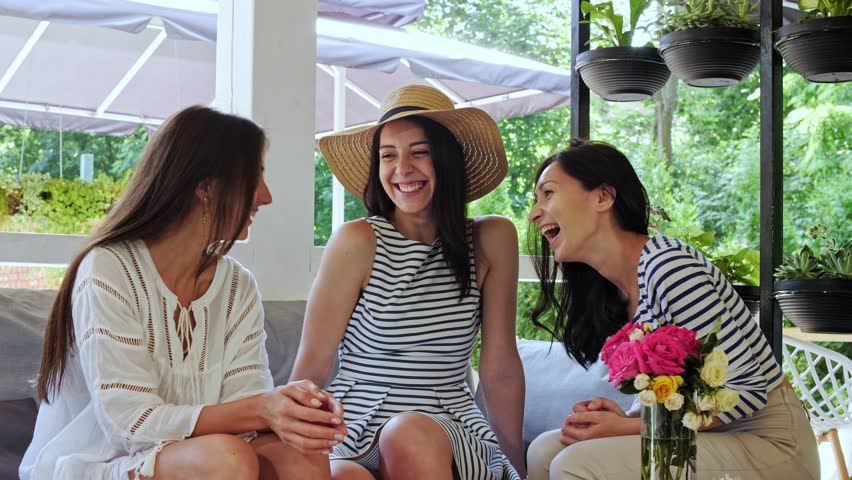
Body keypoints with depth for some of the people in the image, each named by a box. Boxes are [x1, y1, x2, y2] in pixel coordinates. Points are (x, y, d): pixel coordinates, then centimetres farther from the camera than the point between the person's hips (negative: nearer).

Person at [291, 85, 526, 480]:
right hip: (358, 432, -2)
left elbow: (500, 370, 4)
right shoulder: (358, 242, -6)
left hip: (453, 437, 2)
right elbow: (310, 367, -4)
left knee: (414, 435, -33)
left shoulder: (491, 240, 1)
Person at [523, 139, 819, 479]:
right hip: (706, 438, 8)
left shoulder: (668, 265, -20)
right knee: (546, 451, -2)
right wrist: (625, 418, -9)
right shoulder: (609, 293, 7)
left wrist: (628, 428, -19)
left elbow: (747, 388, -21)